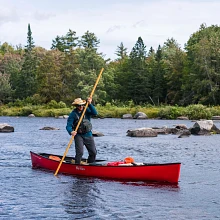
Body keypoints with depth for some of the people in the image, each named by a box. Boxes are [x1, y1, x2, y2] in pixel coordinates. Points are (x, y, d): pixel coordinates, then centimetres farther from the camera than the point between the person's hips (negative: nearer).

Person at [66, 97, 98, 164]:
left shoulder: (87, 110, 0)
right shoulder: (73, 114, -9)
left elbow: (95, 113, -17)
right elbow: (68, 126, -16)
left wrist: (90, 104, -28)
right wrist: (71, 132, -37)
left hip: (88, 134, 4)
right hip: (78, 135, -4)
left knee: (93, 152, 6)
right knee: (79, 152, -18)